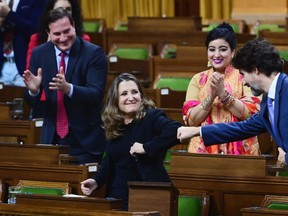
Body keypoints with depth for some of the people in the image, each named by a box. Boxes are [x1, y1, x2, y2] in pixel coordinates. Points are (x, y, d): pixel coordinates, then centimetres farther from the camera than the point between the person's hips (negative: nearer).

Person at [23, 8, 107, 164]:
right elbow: (32, 101, 2)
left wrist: (68, 88, -37)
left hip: (85, 139, -3)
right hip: (51, 137, 3)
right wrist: (33, 89, -23)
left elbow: (96, 94, -19)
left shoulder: (94, 53, -10)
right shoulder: (39, 54, 1)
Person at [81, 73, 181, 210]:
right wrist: (96, 181, 4)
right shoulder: (115, 127, 12)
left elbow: (176, 131, -27)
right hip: (116, 197, 6)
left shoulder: (151, 118, -8)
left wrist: (146, 147, -25)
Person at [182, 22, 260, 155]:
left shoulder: (244, 77, 2)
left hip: (239, 149, -1)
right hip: (204, 149, 2)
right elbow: (191, 120, -2)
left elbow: (251, 114, -10)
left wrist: (223, 93, -17)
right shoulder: (198, 79, 7)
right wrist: (211, 96, -15)